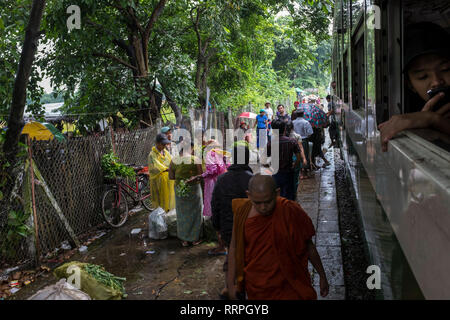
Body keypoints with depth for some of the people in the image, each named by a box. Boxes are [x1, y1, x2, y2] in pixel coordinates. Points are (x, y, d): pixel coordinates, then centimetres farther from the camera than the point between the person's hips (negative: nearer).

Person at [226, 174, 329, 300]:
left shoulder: (291, 212, -17)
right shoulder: (243, 211, -11)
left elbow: (308, 245, -3)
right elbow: (234, 247, 1)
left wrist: (322, 276, 6)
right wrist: (231, 283, 1)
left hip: (289, 288, -2)